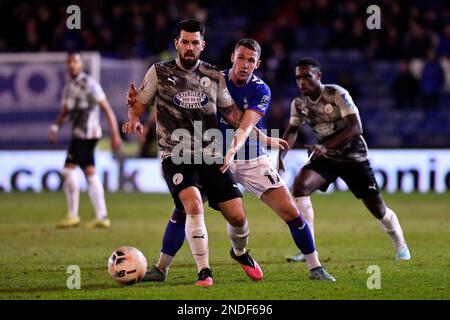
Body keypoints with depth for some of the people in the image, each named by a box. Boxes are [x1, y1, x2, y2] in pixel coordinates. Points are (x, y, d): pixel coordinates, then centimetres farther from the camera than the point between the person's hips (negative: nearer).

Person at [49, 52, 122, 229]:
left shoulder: (89, 84, -9)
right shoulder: (69, 88, 16)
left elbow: (107, 109, -11)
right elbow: (64, 112, 20)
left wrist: (115, 134, -15)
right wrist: (54, 127, 1)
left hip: (87, 133, -8)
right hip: (79, 134, 8)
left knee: (69, 169, -11)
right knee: (90, 173, 6)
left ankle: (73, 215, -5)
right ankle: (102, 216, 5)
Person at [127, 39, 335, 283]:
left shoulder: (261, 90, -14)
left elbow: (245, 127, -27)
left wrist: (232, 151, -46)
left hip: (253, 160, -1)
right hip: (216, 157, 1)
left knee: (290, 212, -8)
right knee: (183, 208, -11)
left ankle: (315, 268, 7)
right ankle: (161, 269, 0)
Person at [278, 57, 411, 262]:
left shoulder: (337, 95, -21)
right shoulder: (299, 104, -4)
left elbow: (355, 128, -29)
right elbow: (292, 131, 14)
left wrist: (326, 146, -39)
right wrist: (280, 157, -3)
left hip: (353, 156, -4)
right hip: (326, 158, 4)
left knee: (377, 208, 0)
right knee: (300, 185, -24)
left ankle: (400, 246, 30)